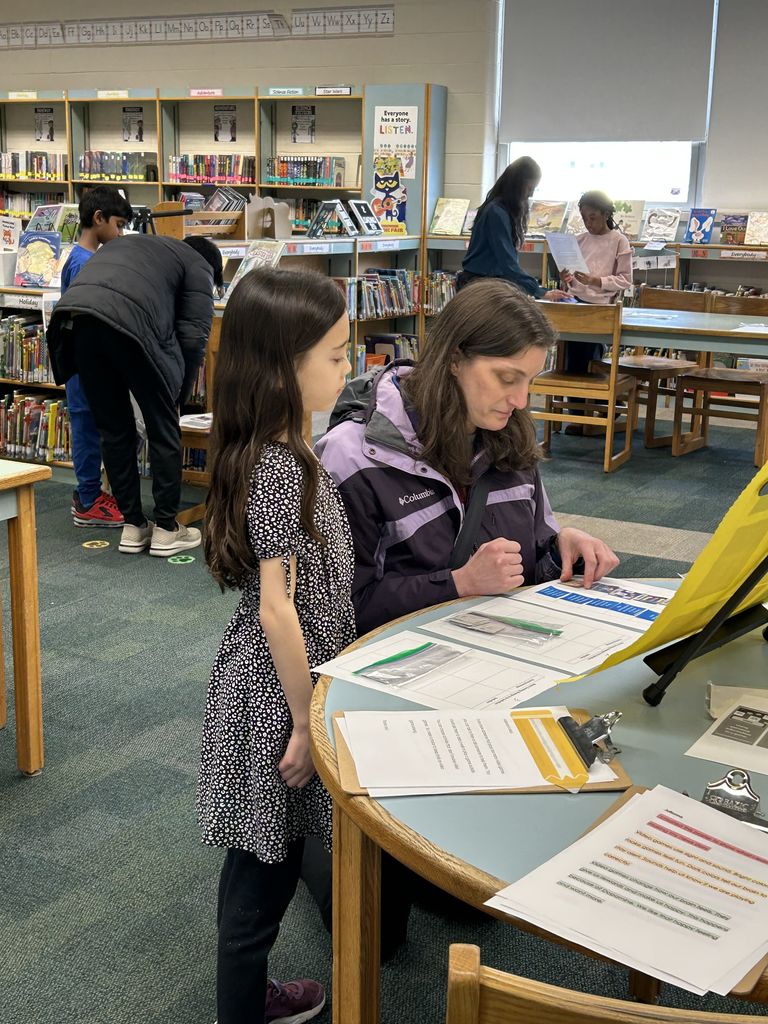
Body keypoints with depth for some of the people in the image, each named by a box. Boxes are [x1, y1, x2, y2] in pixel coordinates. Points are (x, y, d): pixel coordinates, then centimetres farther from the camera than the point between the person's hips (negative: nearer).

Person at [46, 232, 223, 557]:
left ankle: (133, 526, 23)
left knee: (114, 430, 17)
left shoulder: (130, 243, 40)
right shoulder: (198, 266, 21)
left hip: (73, 315, 6)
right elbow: (193, 338, 8)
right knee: (163, 430, 11)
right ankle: (166, 529, 17)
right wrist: (179, 396, 19)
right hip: (130, 322, -6)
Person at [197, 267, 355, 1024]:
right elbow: (278, 610, -24)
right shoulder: (279, 471, -25)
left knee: (264, 856, 23)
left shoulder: (276, 452, 4)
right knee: (266, 869, 7)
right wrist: (306, 721, -17)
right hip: (279, 690, -9)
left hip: (278, 678, 9)